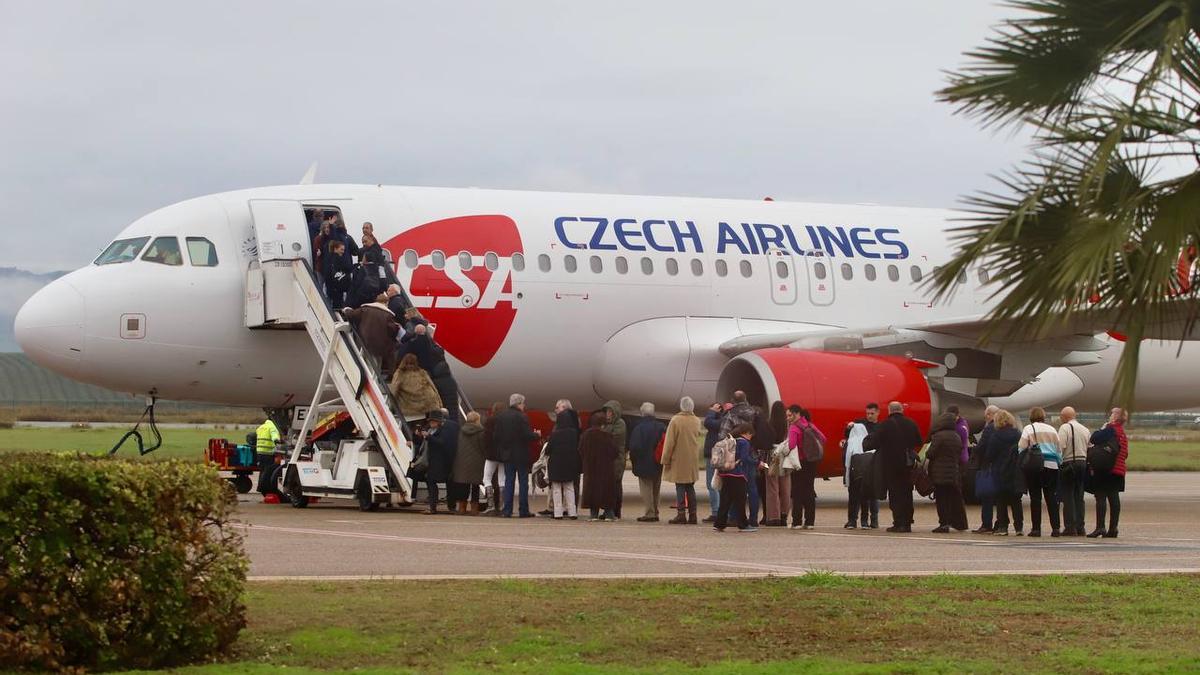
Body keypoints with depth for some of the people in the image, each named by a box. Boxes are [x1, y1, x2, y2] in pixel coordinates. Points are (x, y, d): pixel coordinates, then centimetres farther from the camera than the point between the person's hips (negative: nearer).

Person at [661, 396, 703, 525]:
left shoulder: (675, 421, -12)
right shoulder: (697, 421, 3)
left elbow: (670, 442, -11)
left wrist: (666, 459, -6)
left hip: (678, 460, -5)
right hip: (693, 460, 5)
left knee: (680, 487, -2)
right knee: (690, 487, 11)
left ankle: (681, 514, -8)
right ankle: (692, 515, 10)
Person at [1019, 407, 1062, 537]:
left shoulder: (1028, 429, 0)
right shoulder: (1052, 430, 11)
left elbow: (1022, 448, -5)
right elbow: (1059, 449, 10)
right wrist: (1060, 463, 16)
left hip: (1033, 466, -2)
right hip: (1051, 466, 2)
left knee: (1035, 498, 1)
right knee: (1052, 497, 4)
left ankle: (1036, 528, -2)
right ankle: (1055, 528, -2)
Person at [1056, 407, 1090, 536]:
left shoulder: (1065, 428, -8)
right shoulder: (1085, 430, 13)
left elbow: (1060, 447, -17)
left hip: (1069, 464, -6)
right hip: (1083, 463, 6)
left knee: (1068, 497, -3)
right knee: (1079, 497, 10)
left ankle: (1070, 528, -7)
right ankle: (1079, 528, 8)